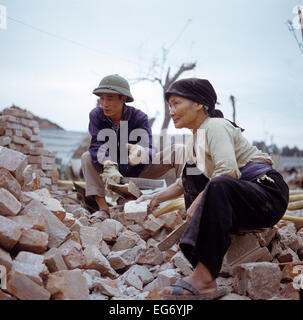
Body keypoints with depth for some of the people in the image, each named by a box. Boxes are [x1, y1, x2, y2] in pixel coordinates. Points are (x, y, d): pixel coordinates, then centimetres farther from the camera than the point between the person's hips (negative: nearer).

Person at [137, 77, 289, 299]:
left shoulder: (215, 126, -11)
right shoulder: (199, 135, 17)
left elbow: (228, 171, -28)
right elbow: (185, 182, 25)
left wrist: (197, 202, -23)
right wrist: (158, 197, 15)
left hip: (269, 194, -10)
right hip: (238, 199, 10)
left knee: (219, 185, -37)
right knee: (191, 172, 9)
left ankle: (205, 276, -33)